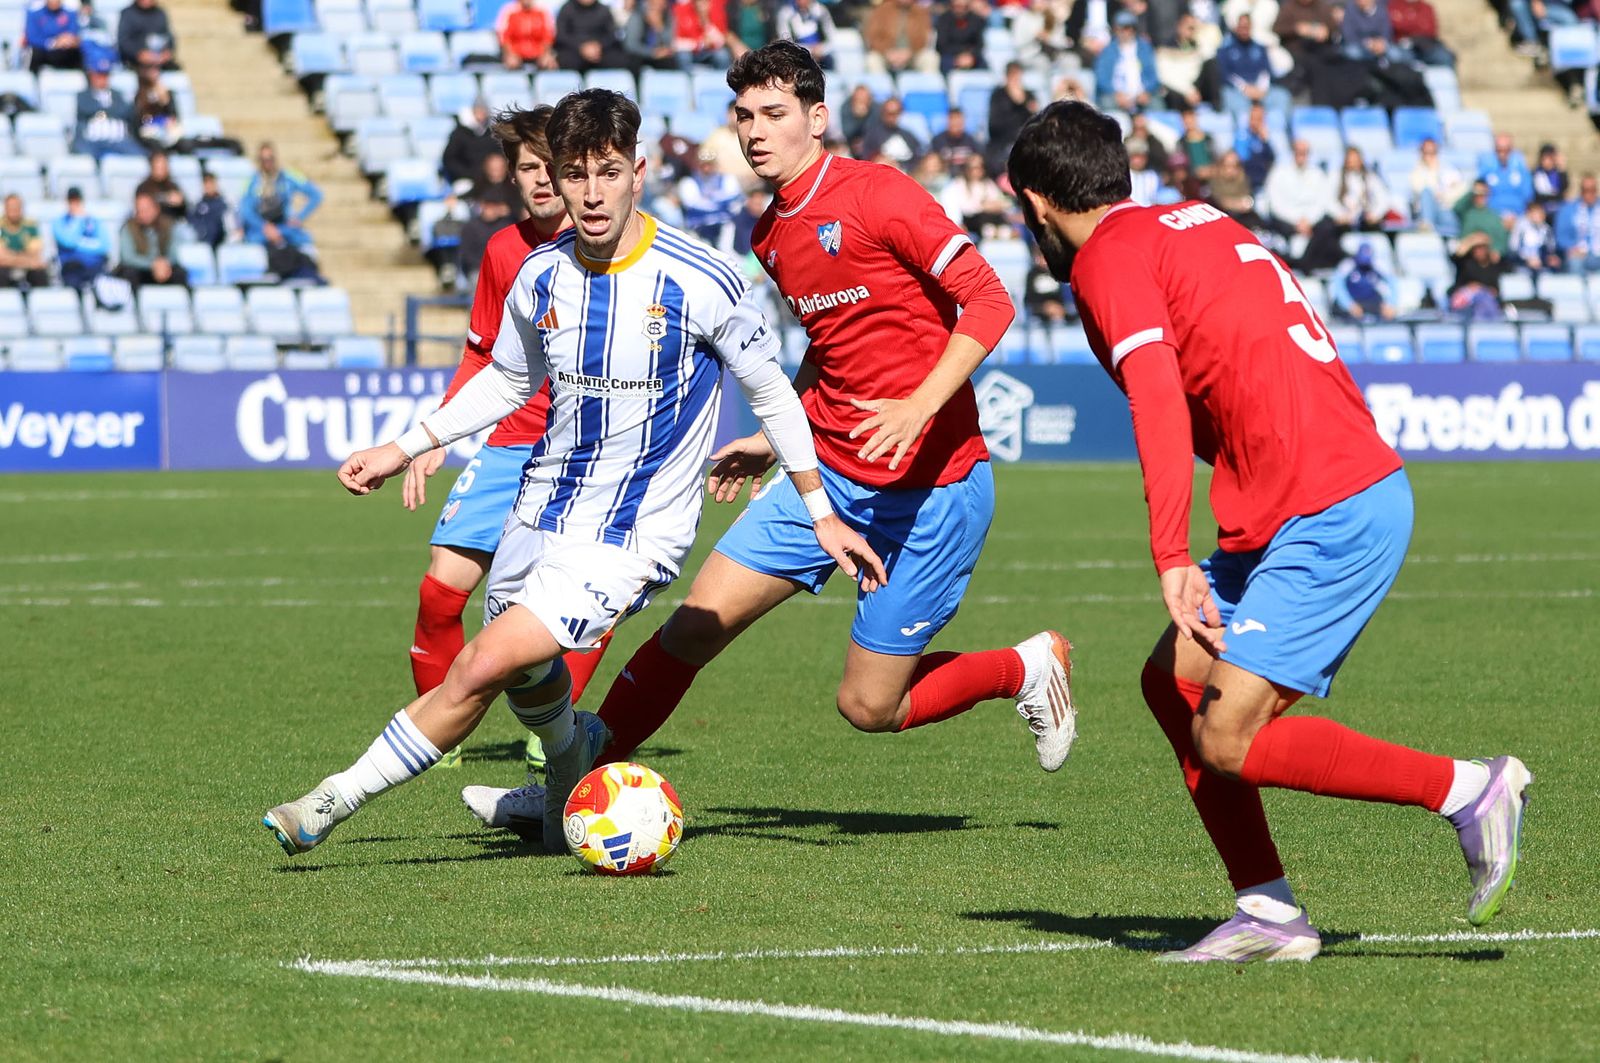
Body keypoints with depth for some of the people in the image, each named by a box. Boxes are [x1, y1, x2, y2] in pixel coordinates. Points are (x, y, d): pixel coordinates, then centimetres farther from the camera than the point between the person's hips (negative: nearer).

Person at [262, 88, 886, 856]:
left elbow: (771, 393, -4)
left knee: (483, 666, -18)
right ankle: (574, 759, 58)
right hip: (542, 510, 6)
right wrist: (406, 449, 9)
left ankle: (339, 800, -6)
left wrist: (823, 515, 1)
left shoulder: (699, 282, -19)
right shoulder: (541, 274, -4)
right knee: (530, 676, 24)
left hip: (629, 538, -6)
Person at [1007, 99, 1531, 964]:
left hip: (1329, 516, -10)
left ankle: (1468, 791, -6)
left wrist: (1172, 560, -27)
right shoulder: (1200, 222, 21)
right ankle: (1268, 913, 9)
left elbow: (1160, 401, -21)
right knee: (1173, 682, 11)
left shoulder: (1109, 255, -7)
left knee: (1227, 745, -12)